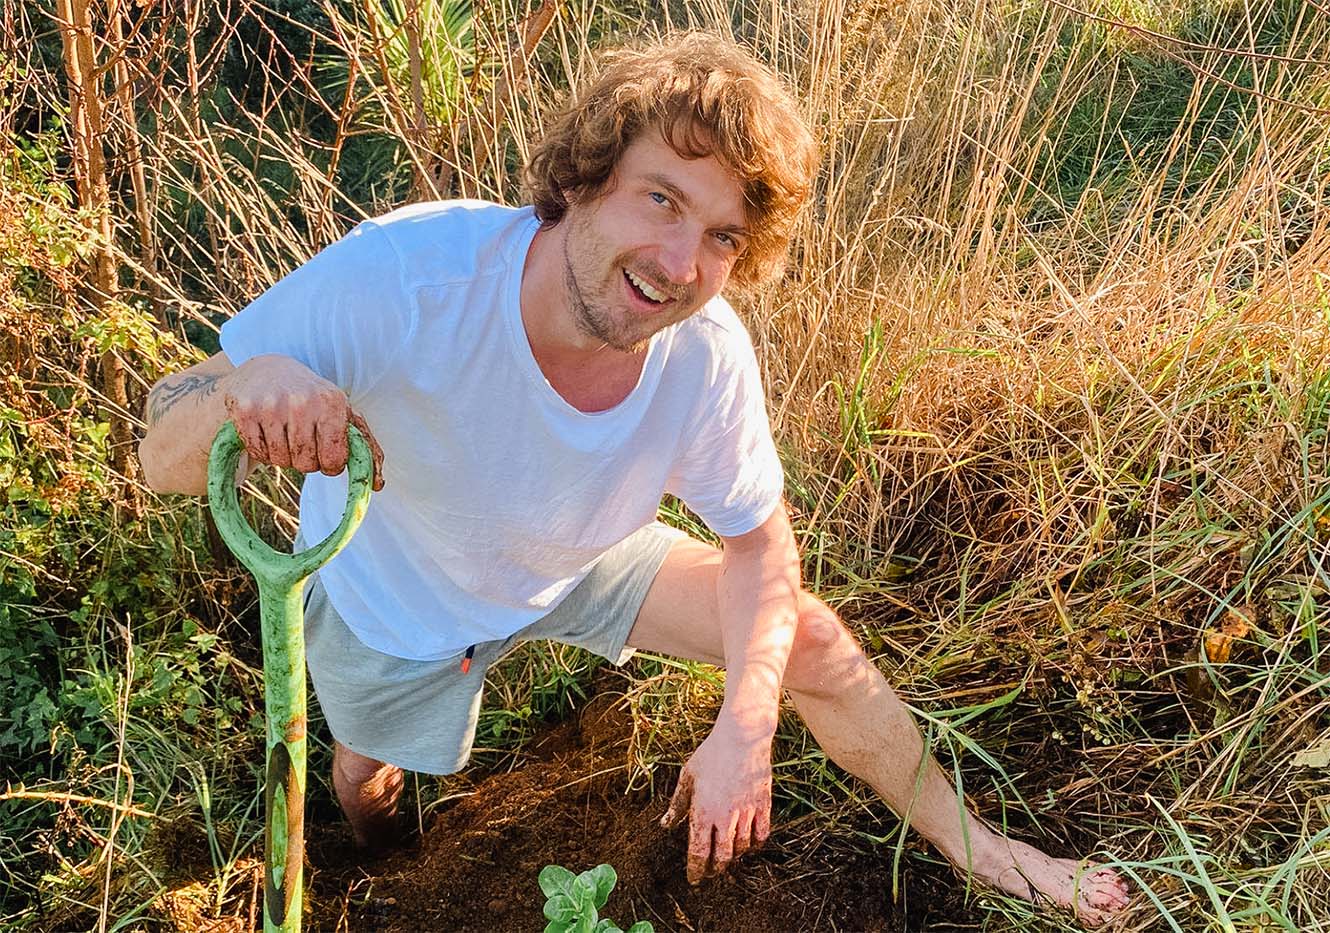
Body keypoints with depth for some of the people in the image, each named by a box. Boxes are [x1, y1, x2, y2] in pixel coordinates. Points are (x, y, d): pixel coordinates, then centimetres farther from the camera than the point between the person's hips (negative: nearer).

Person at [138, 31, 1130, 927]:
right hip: (390, 597, -1)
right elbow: (164, 457, -34)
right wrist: (245, 390, -58)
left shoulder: (708, 354, -30)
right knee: (369, 785, 25)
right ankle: (373, 850, 68)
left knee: (812, 643, -4)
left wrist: (744, 725, -28)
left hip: (575, 563, 2)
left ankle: (973, 849, 23)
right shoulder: (405, 274, -40)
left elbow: (759, 541, -13)